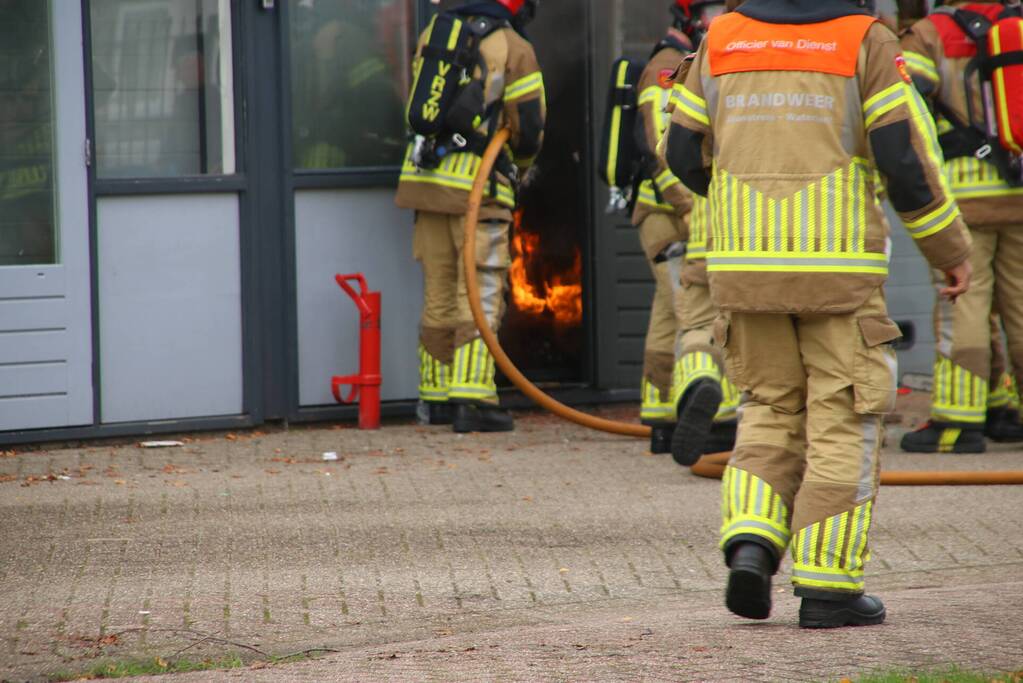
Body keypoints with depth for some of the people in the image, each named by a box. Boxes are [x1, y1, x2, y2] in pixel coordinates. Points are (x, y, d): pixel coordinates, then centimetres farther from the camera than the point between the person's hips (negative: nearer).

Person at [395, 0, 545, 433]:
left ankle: (437, 398, 18)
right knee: (480, 296, -4)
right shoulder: (514, 50, -5)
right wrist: (517, 168, 16)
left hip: (427, 179, 6)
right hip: (478, 186, -6)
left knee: (439, 295, 13)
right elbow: (529, 128, -4)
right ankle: (471, 400, -12)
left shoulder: (433, 35, 11)